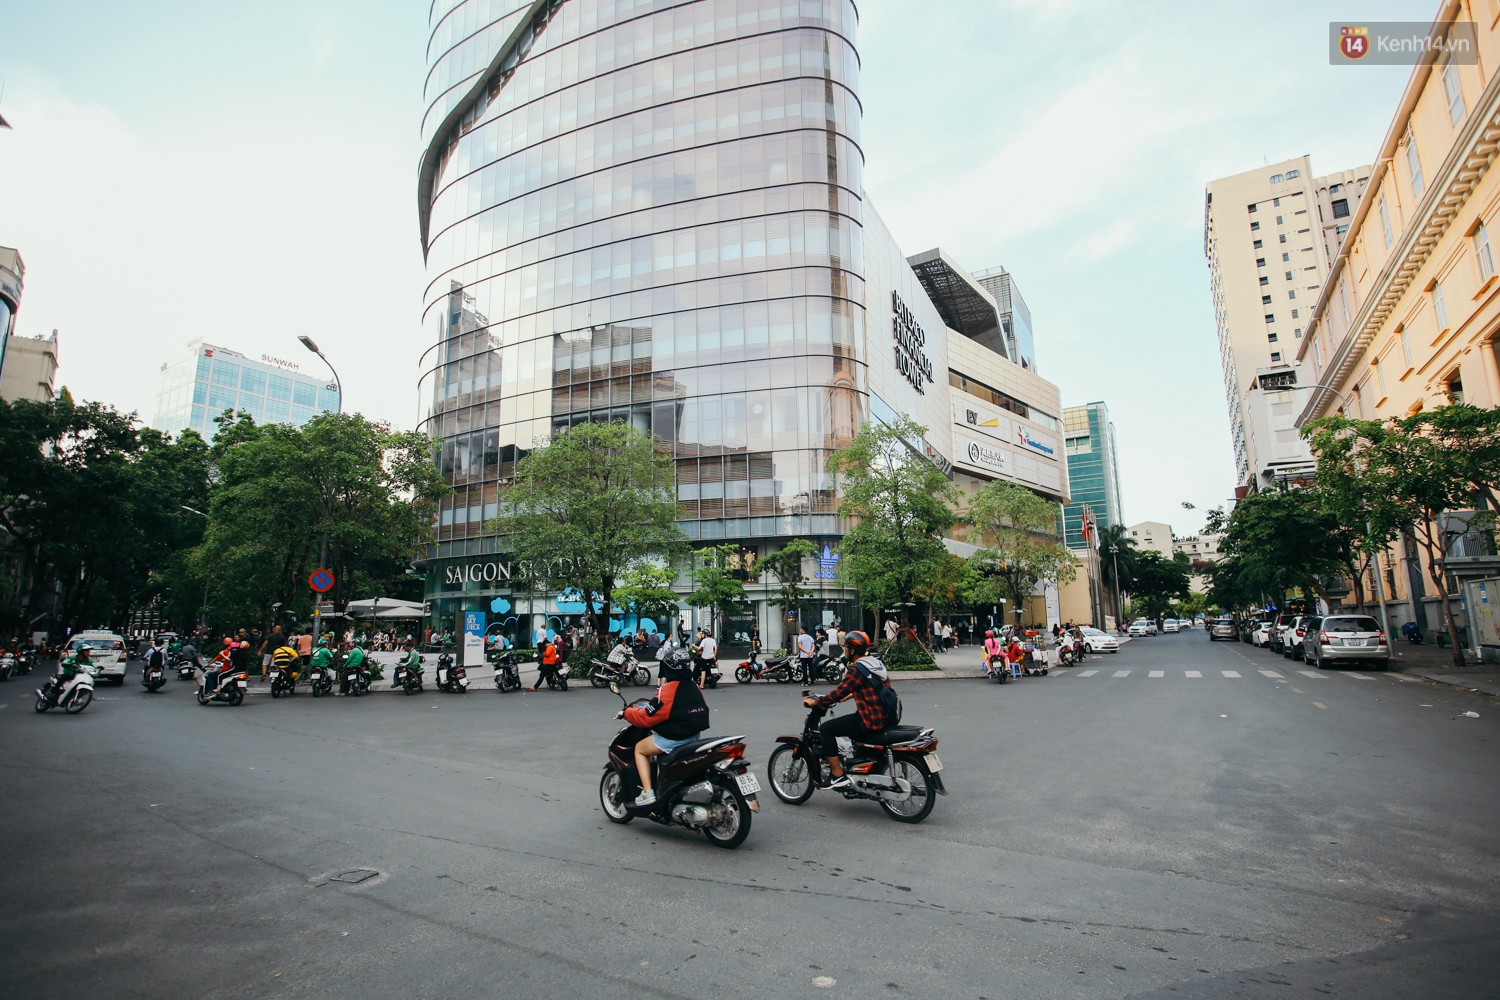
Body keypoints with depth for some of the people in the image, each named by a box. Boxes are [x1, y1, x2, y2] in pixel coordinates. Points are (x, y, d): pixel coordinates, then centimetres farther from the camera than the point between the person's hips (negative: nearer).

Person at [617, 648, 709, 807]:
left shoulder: (667, 690, -18)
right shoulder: (693, 687, 5)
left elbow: (647, 717, -16)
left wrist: (626, 713, 1)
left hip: (673, 738, -8)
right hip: (694, 736, 8)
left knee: (640, 749, 14)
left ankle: (647, 792, 3)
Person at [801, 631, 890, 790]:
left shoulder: (857, 670, -16)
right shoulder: (875, 662, 11)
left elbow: (839, 692, -17)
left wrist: (814, 702, -5)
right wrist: (850, 695, 31)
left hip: (870, 721, -10)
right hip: (885, 717, 10)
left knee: (825, 729, -5)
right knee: (850, 723, 34)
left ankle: (838, 776, -4)